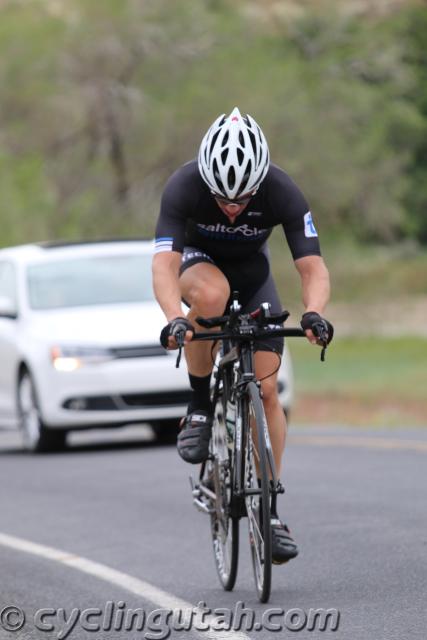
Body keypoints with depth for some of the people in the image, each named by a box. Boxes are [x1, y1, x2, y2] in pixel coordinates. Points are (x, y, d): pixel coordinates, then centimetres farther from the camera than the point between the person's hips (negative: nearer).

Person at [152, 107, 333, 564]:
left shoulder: (282, 192, -31)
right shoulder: (184, 187, -34)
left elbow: (312, 266, -33)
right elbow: (163, 264, -42)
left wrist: (313, 312, -54)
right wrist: (174, 318, -61)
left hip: (252, 270, 1)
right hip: (196, 261, -1)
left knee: (265, 390, -10)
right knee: (211, 292, -39)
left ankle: (269, 509, 2)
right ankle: (200, 408, -20)